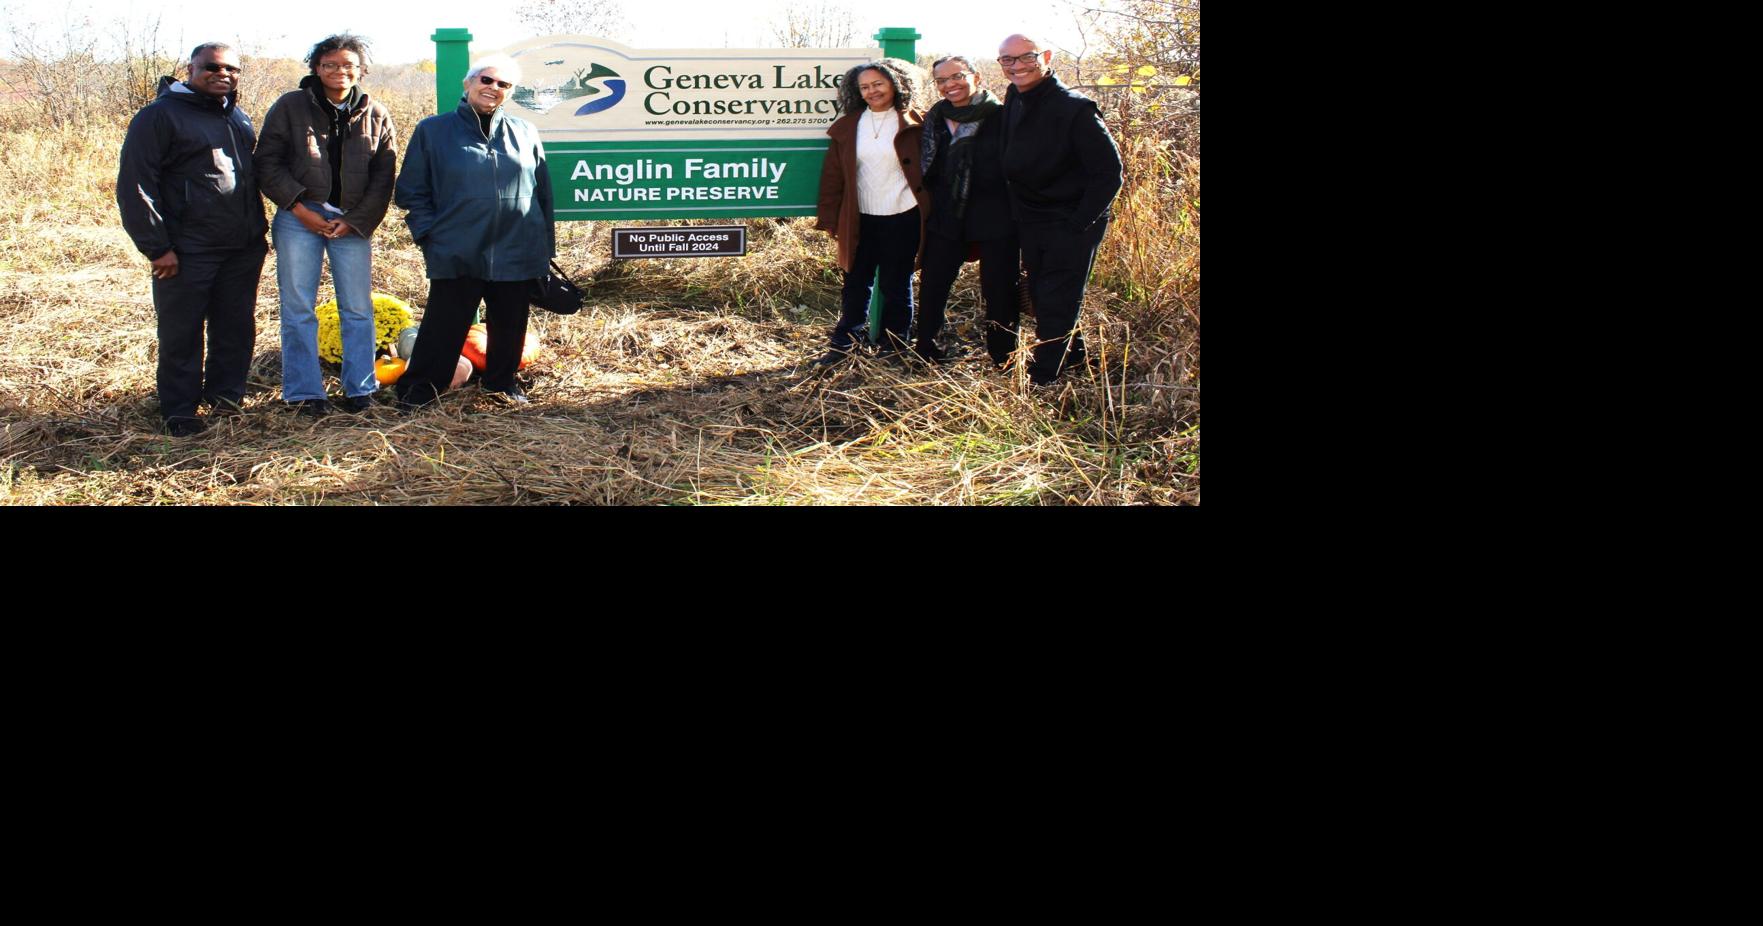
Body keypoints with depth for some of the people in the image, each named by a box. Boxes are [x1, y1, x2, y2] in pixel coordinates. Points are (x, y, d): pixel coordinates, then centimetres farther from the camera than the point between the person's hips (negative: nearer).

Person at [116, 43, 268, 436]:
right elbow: (135, 185, -12)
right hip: (187, 252, -6)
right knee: (181, 334, 1)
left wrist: (257, 231, 18)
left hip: (243, 249, 7)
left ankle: (224, 395, 26)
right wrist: (156, 246, -15)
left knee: (237, 329, 12)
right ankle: (180, 412, 11)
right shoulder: (161, 115, -8)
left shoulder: (239, 118, 15)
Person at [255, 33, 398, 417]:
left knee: (358, 309, 4)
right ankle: (305, 392, 8)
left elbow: (384, 176, 4)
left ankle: (360, 388, 15)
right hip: (299, 218, -1)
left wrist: (355, 221, -6)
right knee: (298, 309, 1)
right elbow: (267, 162, -1)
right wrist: (299, 208, -10)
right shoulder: (290, 107, 0)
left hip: (353, 222, 1)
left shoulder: (376, 116, 5)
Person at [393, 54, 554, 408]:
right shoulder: (433, 130, 4)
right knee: (444, 325, -2)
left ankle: (502, 382, 29)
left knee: (509, 325, 11)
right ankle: (419, 388, 11)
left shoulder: (524, 133, 11)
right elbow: (411, 191, 7)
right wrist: (429, 233, -4)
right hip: (456, 255, -3)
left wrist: (546, 246, 11)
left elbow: (543, 192, 15)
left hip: (516, 255, 3)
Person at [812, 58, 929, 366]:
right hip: (860, 220, 3)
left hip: (903, 218, -3)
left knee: (896, 285, 8)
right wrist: (828, 219, 5)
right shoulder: (848, 127, 6)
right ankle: (843, 345, 19)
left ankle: (893, 348, 19)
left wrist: (929, 211, -5)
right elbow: (832, 175, 8)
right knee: (856, 284, 9)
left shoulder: (913, 124, -3)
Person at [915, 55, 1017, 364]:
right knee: (933, 283, 7)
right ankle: (925, 347, 21)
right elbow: (926, 170, 15)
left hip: (994, 219, -4)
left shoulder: (1001, 116, -6)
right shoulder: (934, 119, 8)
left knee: (999, 290, 3)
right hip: (945, 219, 4)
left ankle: (1003, 356, 15)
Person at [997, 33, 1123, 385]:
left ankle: (1042, 376, 10)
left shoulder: (1075, 109, -22)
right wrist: (1019, 213, 11)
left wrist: (1078, 223, -20)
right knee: (1039, 295, 17)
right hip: (1030, 221, 8)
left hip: (1071, 223, -7)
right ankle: (1071, 353, 37)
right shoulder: (1013, 99, 0)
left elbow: (1108, 173, -20)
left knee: (1055, 302, -1)